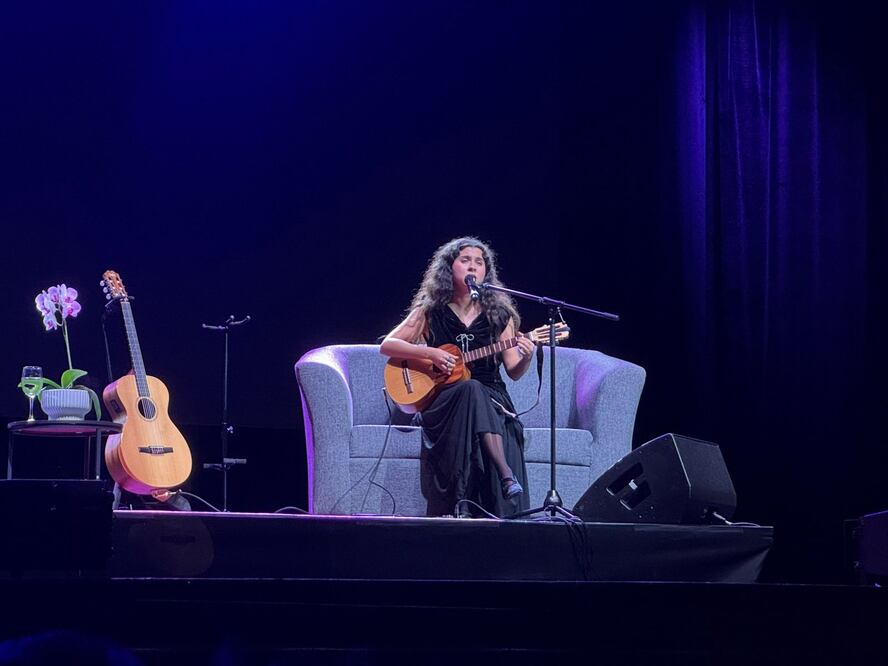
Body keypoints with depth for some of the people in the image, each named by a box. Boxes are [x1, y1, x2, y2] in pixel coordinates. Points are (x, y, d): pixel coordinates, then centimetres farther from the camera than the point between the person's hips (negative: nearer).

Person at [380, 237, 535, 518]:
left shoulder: (499, 315, 9)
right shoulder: (430, 312, 6)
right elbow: (387, 345, 1)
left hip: (492, 399, 1)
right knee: (471, 390, -37)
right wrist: (431, 353, -12)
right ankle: (506, 474, -50)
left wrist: (526, 358, -15)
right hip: (441, 401, -1)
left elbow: (514, 372, 9)